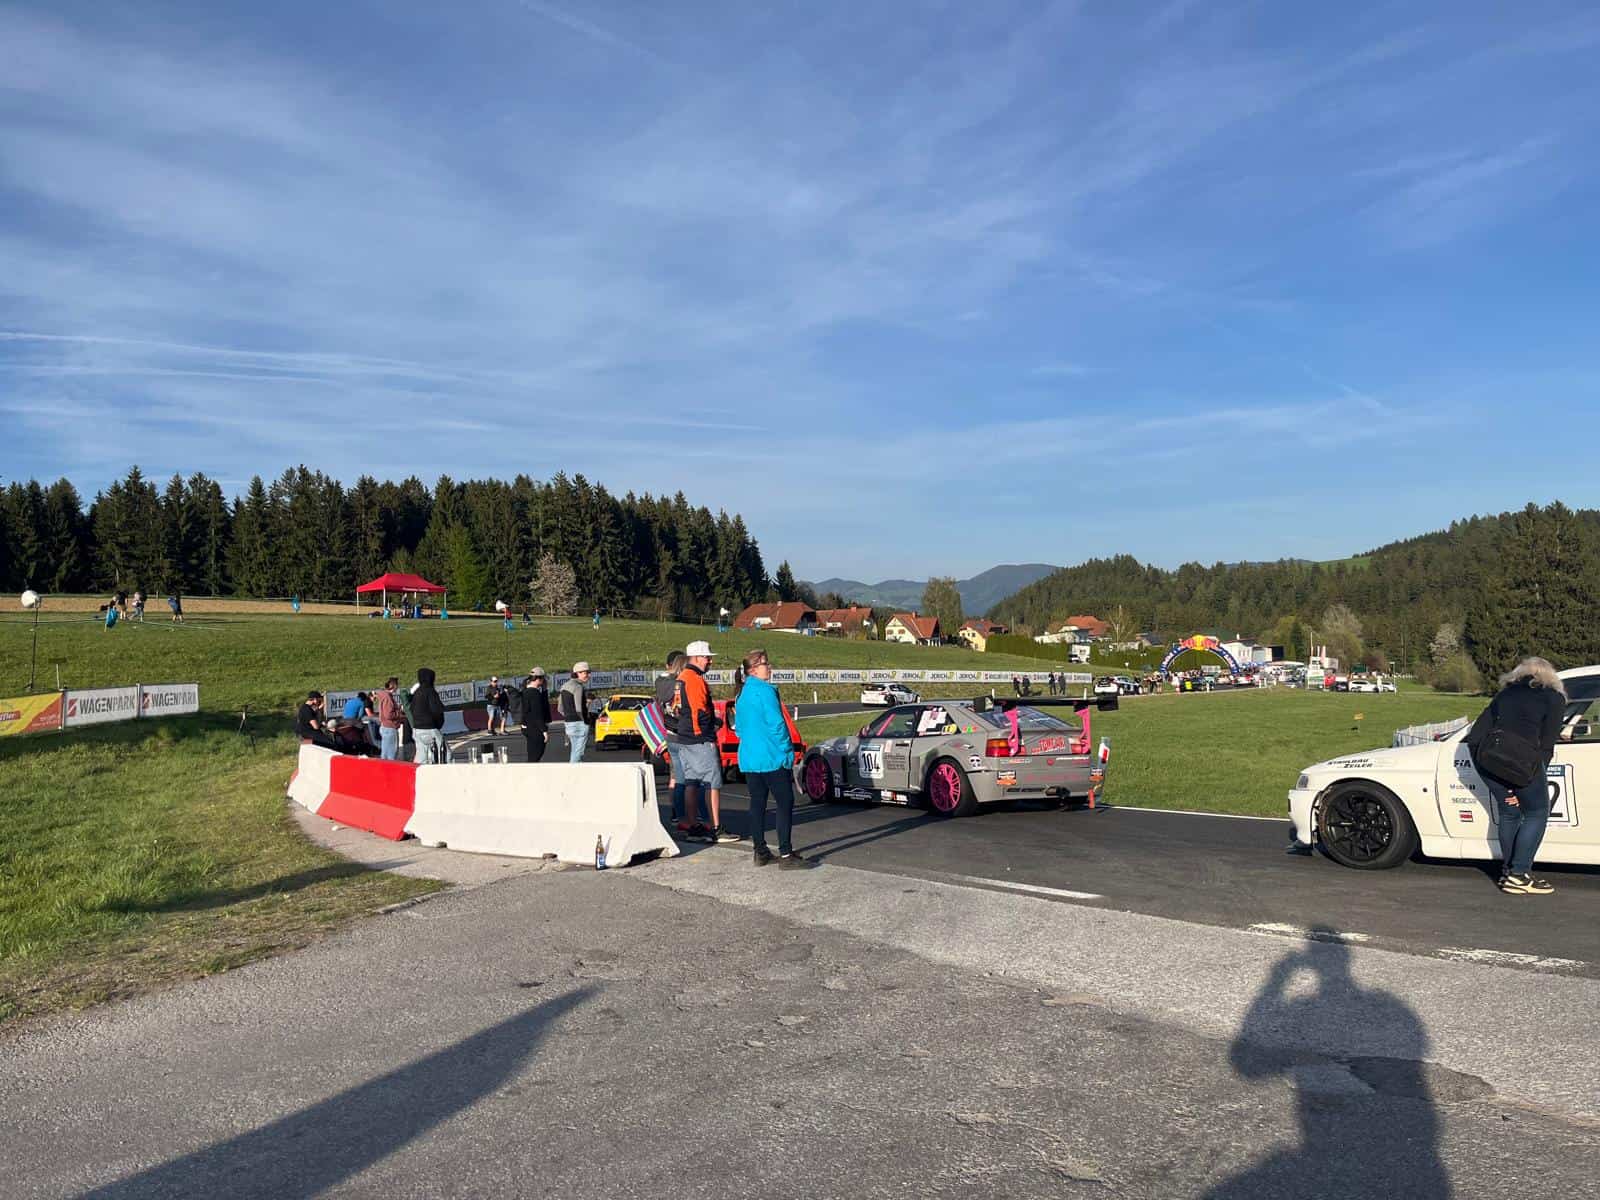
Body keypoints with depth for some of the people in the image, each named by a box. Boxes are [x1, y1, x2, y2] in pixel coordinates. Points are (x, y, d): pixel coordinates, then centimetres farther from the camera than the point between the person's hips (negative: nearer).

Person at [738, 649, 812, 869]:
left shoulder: (743, 694, 13)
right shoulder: (765, 690, -14)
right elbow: (777, 724, -17)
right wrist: (788, 752, -12)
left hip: (748, 759, 9)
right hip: (772, 759, -9)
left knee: (757, 803, 11)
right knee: (785, 803, -4)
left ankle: (760, 852, 15)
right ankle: (786, 854, -6)